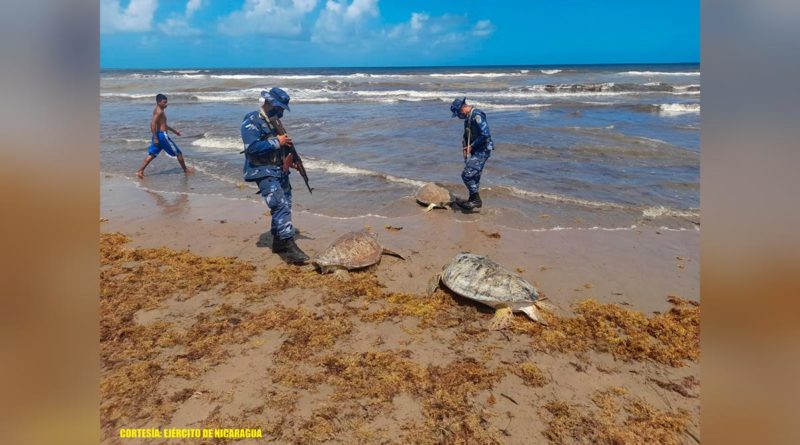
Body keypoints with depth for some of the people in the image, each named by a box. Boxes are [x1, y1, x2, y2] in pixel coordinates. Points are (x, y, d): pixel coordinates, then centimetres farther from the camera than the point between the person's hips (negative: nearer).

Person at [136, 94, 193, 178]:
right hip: (162, 135, -10)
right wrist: (155, 138, -25)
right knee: (178, 152, 4)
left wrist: (174, 130, 33)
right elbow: (153, 124, -24)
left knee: (151, 154, 8)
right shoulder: (159, 111, -15)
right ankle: (185, 169, 15)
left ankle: (140, 171, 3)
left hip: (158, 135, 10)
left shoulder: (158, 110, 17)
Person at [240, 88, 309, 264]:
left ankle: (278, 242, 24)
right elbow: (251, 147, -23)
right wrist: (277, 142, -20)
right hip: (264, 172, -9)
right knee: (281, 206, -19)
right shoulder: (252, 121, -10)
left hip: (280, 170, 9)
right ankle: (289, 246, -20)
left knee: (285, 206, 11)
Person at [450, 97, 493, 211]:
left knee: (467, 174, -14)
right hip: (475, 150, 10)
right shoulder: (468, 117, 12)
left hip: (482, 150, -10)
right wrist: (465, 147, 8)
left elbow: (486, 135, -26)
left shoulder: (477, 116, -19)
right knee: (473, 176, 15)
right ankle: (473, 200, 26)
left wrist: (472, 146, -17)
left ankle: (476, 200, -3)